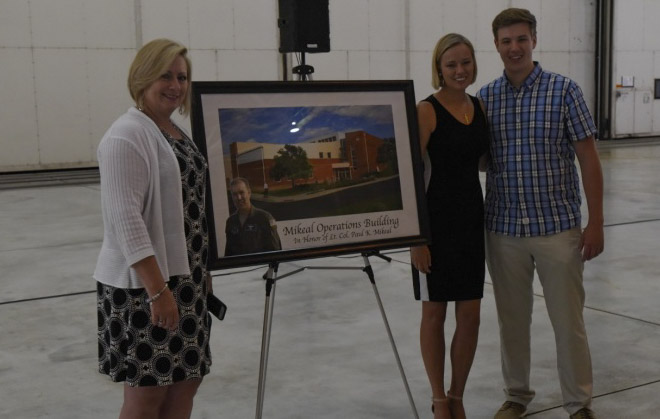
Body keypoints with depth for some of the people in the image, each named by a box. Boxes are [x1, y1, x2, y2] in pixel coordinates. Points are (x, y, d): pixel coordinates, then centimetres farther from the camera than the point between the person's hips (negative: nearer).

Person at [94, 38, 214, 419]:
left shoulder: (178, 133, 14)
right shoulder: (127, 136, -14)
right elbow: (126, 218, -21)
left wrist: (202, 271, 20)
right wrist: (157, 290, -25)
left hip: (184, 277, 9)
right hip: (142, 284, -9)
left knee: (186, 381, 13)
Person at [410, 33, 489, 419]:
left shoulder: (481, 107, 7)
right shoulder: (427, 111, -11)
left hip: (473, 218, 6)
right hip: (436, 218, -5)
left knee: (471, 317, 9)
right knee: (435, 313, 7)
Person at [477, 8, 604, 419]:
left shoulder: (564, 90, -4)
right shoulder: (484, 98, 4)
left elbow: (589, 159, -4)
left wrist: (596, 222, -7)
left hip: (558, 227, -2)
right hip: (503, 230, 3)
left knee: (568, 321, 5)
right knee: (512, 320, 13)